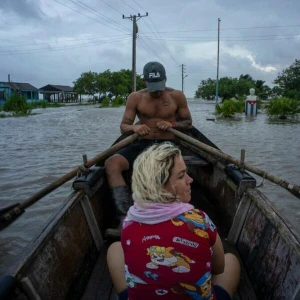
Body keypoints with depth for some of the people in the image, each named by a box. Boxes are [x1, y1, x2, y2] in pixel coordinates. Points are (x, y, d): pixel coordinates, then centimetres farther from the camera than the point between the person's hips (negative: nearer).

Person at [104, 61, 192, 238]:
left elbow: (189, 123, 10)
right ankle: (126, 219, -35)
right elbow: (123, 127, 3)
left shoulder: (177, 96, 5)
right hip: (143, 144, 2)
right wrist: (134, 127, -22)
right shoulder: (135, 98, 5)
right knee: (111, 163, -26)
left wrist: (172, 124, -10)